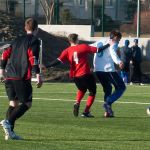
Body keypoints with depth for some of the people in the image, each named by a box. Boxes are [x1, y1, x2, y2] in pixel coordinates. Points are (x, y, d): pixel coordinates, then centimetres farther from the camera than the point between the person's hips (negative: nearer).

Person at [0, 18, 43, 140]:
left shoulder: (17, 40, 20)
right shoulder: (34, 41, 0)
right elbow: (33, 58, -12)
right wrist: (38, 76, -14)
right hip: (22, 77, -7)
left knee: (13, 103, 12)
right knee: (27, 103, -2)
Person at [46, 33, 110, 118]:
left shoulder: (67, 51, 1)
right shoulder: (83, 47, -4)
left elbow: (59, 61, -9)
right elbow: (97, 50, -2)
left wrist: (46, 66, -11)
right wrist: (108, 45, 13)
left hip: (75, 76, 5)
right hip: (86, 74, -5)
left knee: (82, 90, 31)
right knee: (92, 92, 12)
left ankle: (77, 103, 4)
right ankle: (86, 112, 3)